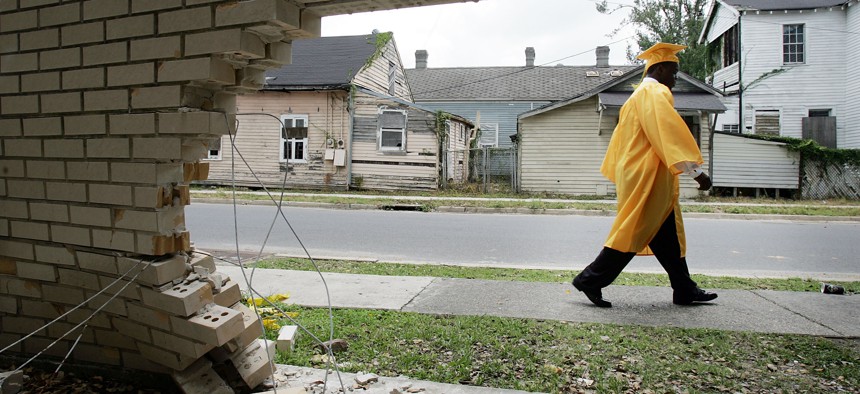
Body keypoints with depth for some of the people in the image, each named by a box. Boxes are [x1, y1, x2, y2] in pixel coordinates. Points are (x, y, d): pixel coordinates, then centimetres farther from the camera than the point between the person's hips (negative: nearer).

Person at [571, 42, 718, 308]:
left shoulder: (638, 96, 21)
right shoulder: (656, 93, -10)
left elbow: (621, 138, 22)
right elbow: (670, 131, -22)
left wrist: (618, 177, 24)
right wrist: (696, 170, -24)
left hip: (635, 176, 10)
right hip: (646, 179, -10)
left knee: (669, 237, 12)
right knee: (633, 234, -6)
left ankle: (685, 290, 19)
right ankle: (590, 280, 0)